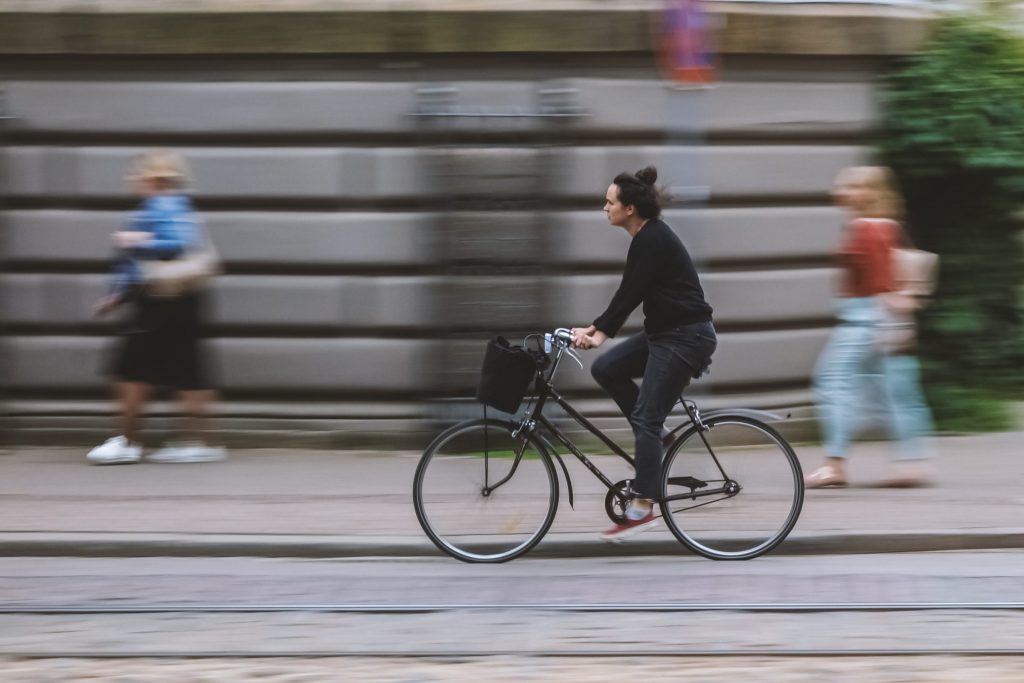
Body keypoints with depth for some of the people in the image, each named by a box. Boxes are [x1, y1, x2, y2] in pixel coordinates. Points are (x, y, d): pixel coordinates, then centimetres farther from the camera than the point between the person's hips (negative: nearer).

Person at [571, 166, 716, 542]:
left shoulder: (651, 240, -17)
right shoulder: (646, 237, 12)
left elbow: (631, 294, -23)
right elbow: (629, 293, 14)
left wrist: (601, 332, -26)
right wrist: (594, 328, 10)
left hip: (685, 337, -10)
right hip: (665, 332, 10)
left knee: (646, 418, -11)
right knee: (605, 368, 5)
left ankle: (642, 507, -12)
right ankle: (654, 436, 12)